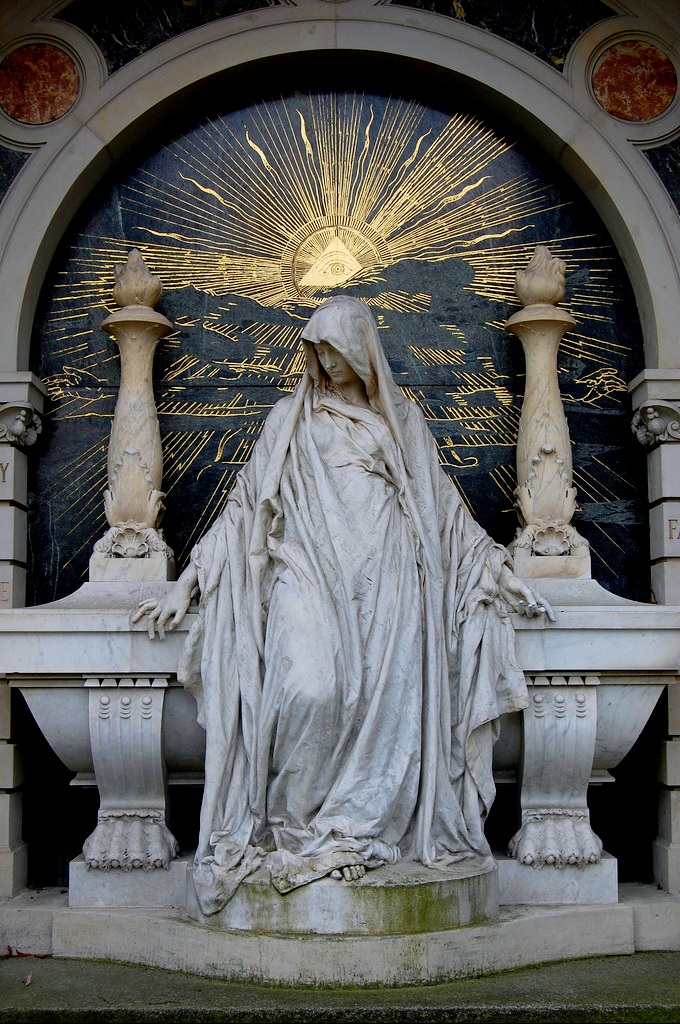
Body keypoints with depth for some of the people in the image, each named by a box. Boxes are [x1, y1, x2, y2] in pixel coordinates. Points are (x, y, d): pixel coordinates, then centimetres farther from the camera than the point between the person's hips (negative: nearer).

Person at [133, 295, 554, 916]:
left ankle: (362, 832, -2)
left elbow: (447, 509, 20)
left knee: (385, 701, -13)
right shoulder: (291, 419, 14)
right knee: (310, 691, -23)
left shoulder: (402, 419, 17)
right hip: (309, 576, -1)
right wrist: (185, 585, 5)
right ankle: (290, 826, -7)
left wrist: (507, 578, 18)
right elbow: (245, 507, 11)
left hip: (385, 583, 2)